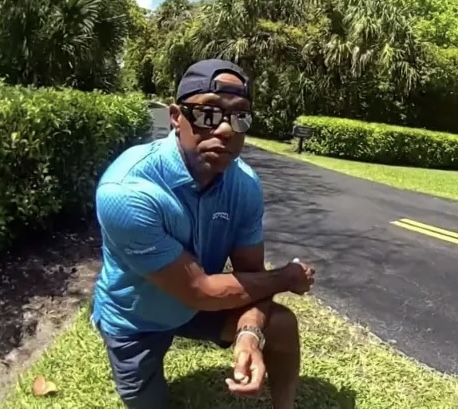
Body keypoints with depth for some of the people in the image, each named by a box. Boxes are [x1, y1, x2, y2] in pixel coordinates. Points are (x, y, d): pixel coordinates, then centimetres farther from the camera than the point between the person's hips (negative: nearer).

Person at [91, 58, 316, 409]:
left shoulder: (245, 184, -20)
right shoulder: (127, 191, -38)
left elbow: (250, 273, -13)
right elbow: (198, 290, -33)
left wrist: (249, 335, -34)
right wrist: (286, 278, -21)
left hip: (197, 303, 4)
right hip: (135, 321, -3)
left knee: (281, 325, -9)